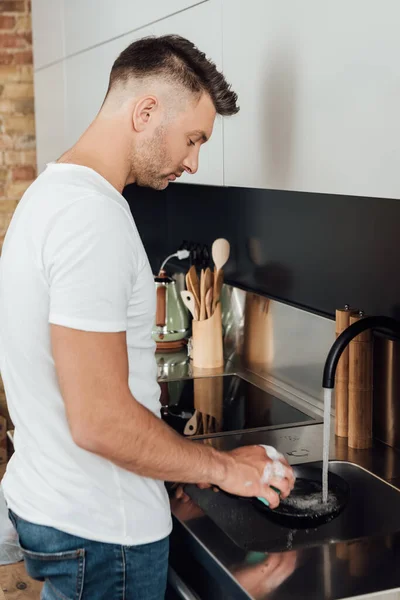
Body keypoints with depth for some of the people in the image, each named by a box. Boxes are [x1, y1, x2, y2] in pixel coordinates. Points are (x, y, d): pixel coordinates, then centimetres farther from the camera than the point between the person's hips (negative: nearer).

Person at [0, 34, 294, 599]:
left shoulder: (51, 192, 9)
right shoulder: (93, 214, -24)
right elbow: (100, 421, -27)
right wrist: (224, 468, -13)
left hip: (51, 503, 10)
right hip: (101, 532, -10)